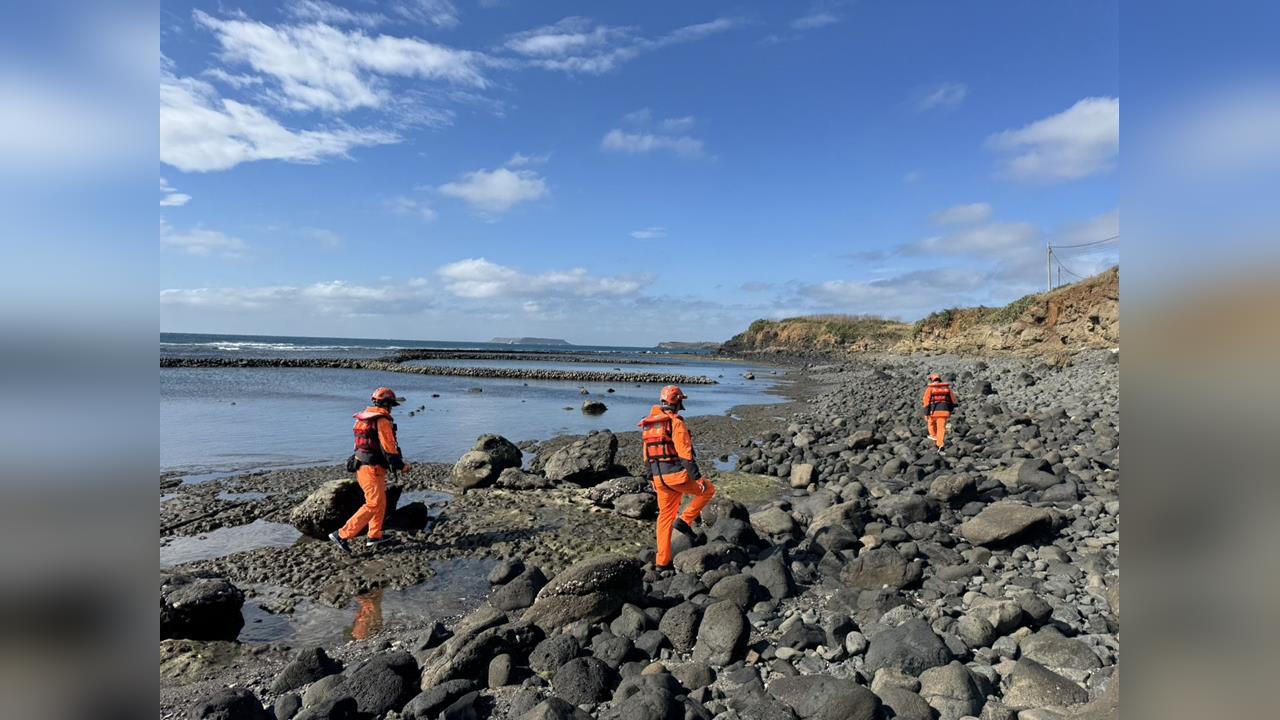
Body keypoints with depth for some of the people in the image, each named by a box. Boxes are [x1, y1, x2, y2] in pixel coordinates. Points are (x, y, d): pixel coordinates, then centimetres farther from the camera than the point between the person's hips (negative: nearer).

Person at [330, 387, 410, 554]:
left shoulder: (364, 418, 13)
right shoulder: (383, 420, -15)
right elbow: (389, 448, -17)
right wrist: (401, 465, -5)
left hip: (361, 466, 10)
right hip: (373, 469, -10)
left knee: (380, 503, 19)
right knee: (373, 505, -6)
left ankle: (375, 537, 25)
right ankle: (342, 535, -8)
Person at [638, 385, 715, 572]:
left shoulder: (648, 424, 11)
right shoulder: (675, 422, -13)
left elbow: (647, 457, 17)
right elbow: (686, 453, -20)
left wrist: (653, 479, 26)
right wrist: (698, 477, -18)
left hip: (660, 478, 7)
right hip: (678, 474, -7)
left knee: (665, 516, 15)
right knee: (708, 490, 18)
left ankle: (662, 562, 17)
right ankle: (684, 520, 5)